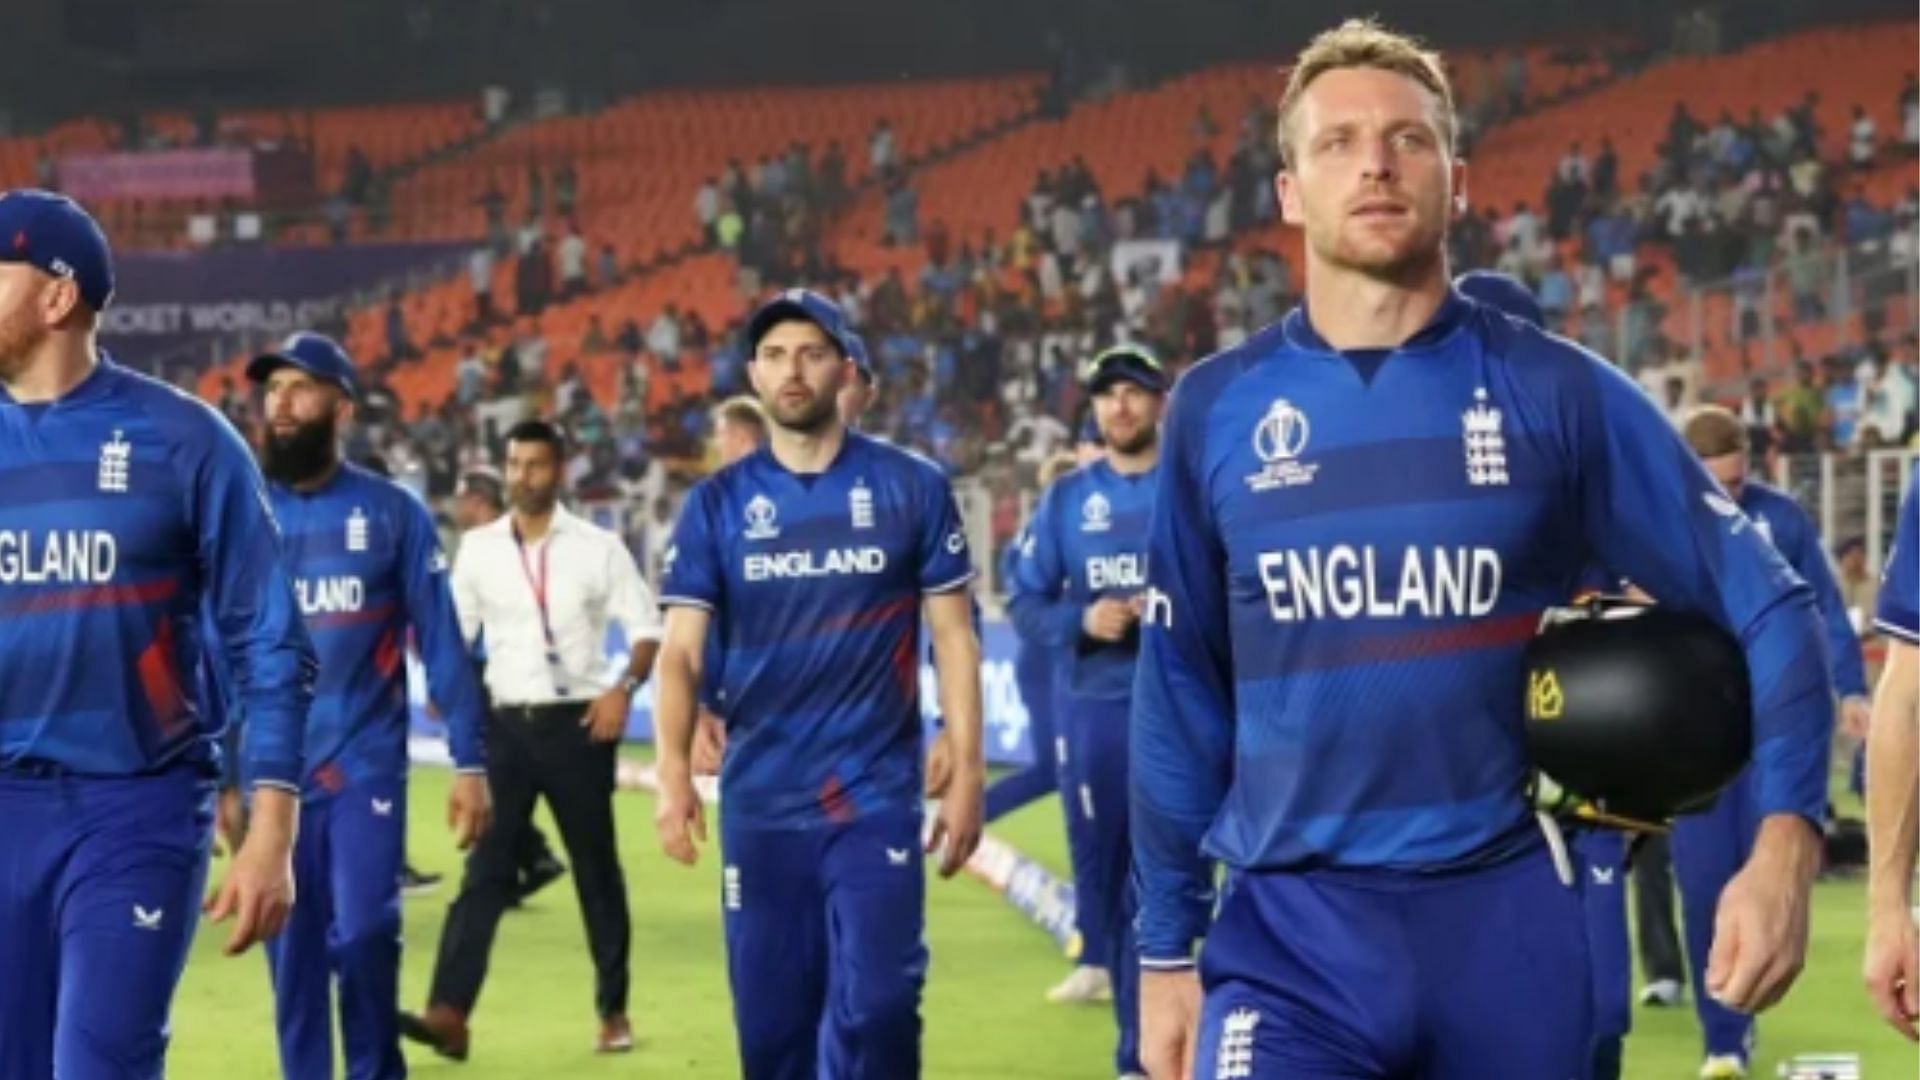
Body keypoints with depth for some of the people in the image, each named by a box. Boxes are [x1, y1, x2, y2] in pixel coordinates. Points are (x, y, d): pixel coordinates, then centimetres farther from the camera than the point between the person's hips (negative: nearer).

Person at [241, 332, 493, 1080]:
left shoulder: (392, 513, 0)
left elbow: (441, 644, -1)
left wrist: (469, 764, -5)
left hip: (365, 768, -2)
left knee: (362, 936, -11)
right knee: (291, 955, 6)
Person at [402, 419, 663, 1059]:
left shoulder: (598, 547, 0)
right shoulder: (478, 547, 6)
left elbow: (646, 627, 0)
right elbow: (452, 630, 11)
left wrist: (624, 687, -16)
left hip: (578, 723, -1)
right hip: (506, 724, 1)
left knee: (597, 870, 7)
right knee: (484, 871, -6)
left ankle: (613, 1011, 18)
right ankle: (449, 1013, -13)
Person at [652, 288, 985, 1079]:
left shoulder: (910, 488, 0)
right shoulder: (718, 502, 4)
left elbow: (954, 638, 4)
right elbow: (681, 648, -1)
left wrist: (966, 774, -2)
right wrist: (674, 771, -17)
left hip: (876, 798, -2)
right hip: (759, 801, 2)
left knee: (873, 1011, -9)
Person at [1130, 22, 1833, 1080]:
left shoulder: (1555, 391, -1)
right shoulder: (1216, 408, 2)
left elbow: (1757, 599, -1)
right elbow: (1180, 697, 9)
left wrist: (1786, 845, -15)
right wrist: (1165, 949, 9)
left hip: (1507, 921, 0)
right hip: (1289, 932, 0)